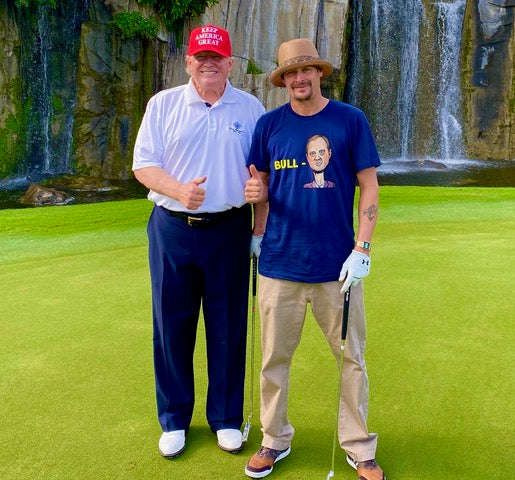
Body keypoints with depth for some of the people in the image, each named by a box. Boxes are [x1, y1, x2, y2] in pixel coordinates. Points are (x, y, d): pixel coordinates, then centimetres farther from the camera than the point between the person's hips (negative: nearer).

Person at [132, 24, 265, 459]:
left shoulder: (250, 108, 6)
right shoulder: (163, 104, 5)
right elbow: (144, 165, 1)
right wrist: (179, 190, -18)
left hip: (229, 230, 0)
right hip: (172, 229, 0)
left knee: (228, 326, 6)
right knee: (172, 325, 7)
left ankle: (226, 418, 25)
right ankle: (174, 419, 25)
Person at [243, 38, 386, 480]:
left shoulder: (351, 120, 0)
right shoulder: (269, 124, 5)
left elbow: (369, 187, -1)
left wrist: (362, 249, -9)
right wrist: (258, 235, 5)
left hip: (337, 264, -1)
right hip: (280, 262, 2)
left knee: (352, 358, 9)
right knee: (275, 358, 10)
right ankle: (276, 440, 30)